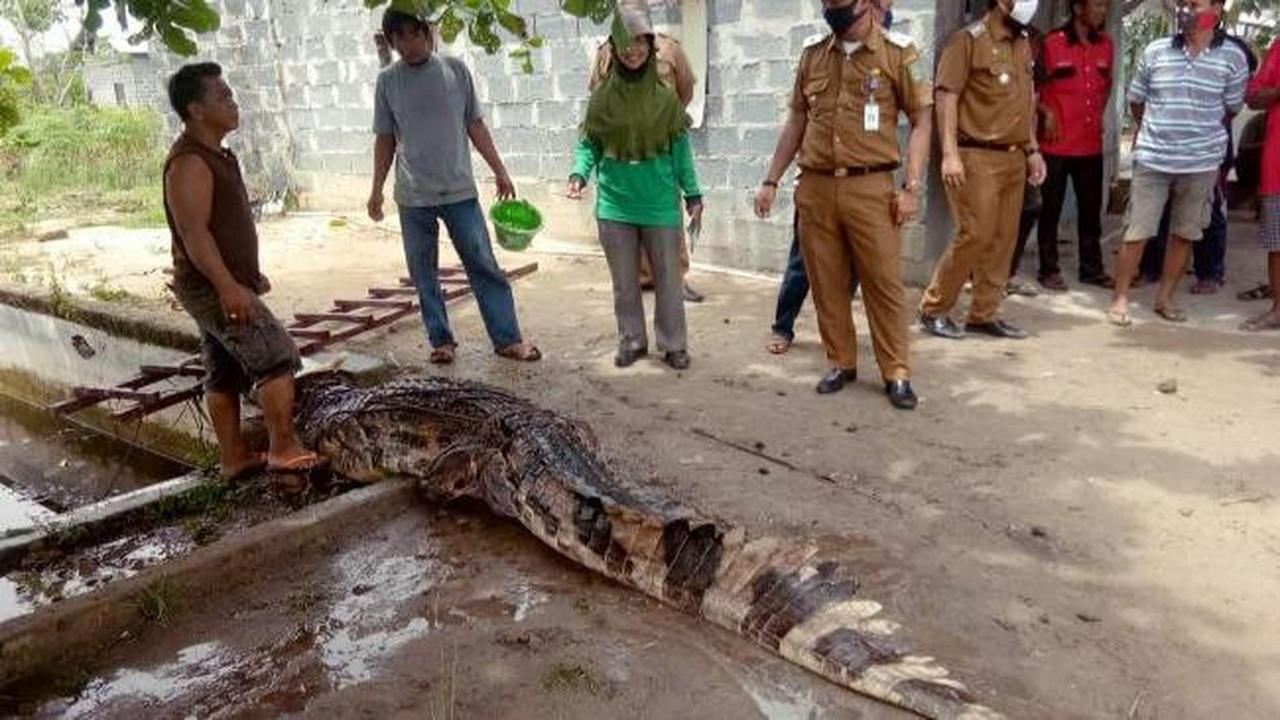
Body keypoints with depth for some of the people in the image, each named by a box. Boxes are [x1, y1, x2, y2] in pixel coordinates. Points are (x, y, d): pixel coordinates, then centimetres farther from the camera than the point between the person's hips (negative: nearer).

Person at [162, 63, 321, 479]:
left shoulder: (214, 154, 14)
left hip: (222, 285, 10)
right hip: (214, 287, -10)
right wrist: (229, 286, -28)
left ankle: (234, 458, 19)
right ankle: (284, 449, -3)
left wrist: (249, 275, 24)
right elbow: (193, 233, -24)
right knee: (277, 358, -9)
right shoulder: (189, 163, -18)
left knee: (224, 374, 12)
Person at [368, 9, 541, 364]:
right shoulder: (387, 81, 2)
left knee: (484, 266, 0)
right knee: (424, 273, 6)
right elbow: (385, 139, 8)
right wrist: (376, 190, 5)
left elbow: (475, 125, 6)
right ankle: (441, 340, 18)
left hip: (459, 191, -1)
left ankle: (508, 339, 5)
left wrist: (500, 171, 4)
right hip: (413, 197, 1)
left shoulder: (455, 69, 1)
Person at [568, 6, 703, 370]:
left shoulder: (665, 97, -3)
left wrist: (693, 194, 0)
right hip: (615, 205, 1)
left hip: (660, 204, -1)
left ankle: (673, 344, 22)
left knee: (667, 279, 9)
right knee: (624, 282, 13)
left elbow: (680, 149, 2)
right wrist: (579, 174, -16)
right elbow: (588, 145, 3)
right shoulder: (602, 97, -2)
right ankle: (632, 341, 29)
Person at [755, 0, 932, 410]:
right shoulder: (812, 56, 12)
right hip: (814, 187, 4)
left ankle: (896, 373, 11)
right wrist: (771, 181, 14)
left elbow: (921, 120, 0)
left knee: (884, 282, 1)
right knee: (826, 283, 8)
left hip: (870, 187, -4)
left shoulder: (898, 52, 0)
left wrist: (912, 187, -9)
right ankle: (841, 363, 22)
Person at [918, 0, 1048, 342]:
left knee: (1003, 239, 6)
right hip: (977, 157, -7)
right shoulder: (968, 40, -7)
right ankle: (933, 309, 5)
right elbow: (946, 96, -12)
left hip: (1013, 158, 7)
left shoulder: (1024, 44, 15)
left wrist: (1032, 150, 17)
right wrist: (950, 153, -20)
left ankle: (984, 314, 15)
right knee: (976, 234, -9)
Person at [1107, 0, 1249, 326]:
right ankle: (1120, 299, 8)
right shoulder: (1155, 51, -1)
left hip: (1202, 161, 1)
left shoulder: (1233, 58, -3)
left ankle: (1164, 298, 22)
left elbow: (1231, 108, 9)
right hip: (1153, 158, -1)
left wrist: (1198, 131, 16)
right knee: (1137, 232, -2)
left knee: (1184, 233, 9)